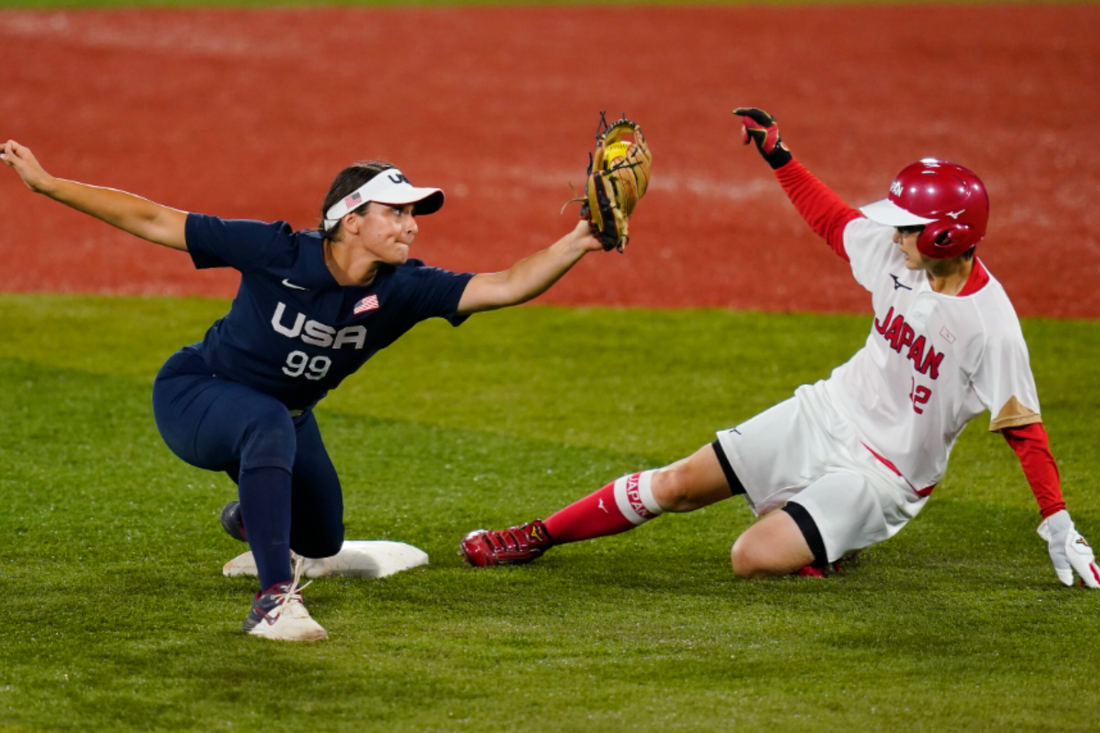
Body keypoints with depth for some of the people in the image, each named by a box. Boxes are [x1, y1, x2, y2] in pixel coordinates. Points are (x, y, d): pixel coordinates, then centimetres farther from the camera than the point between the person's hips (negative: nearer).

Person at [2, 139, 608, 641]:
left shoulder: (400, 289, -22)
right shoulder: (277, 254, -32)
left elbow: (502, 286, -34)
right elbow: (152, 220, -27)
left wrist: (575, 245, -49)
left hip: (281, 419, 6)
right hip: (192, 396, -6)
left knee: (321, 540, 20)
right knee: (270, 424, -40)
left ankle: (251, 518, 59)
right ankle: (274, 599, -36)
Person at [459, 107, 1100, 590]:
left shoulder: (991, 328, -26)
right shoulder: (898, 252, -7)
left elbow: (1023, 428, -22)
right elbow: (832, 218, 13)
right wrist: (777, 155, 12)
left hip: (881, 475, -6)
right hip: (826, 416, 6)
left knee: (754, 559, -24)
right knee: (677, 485, 4)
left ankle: (827, 543, 7)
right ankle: (536, 539, 18)